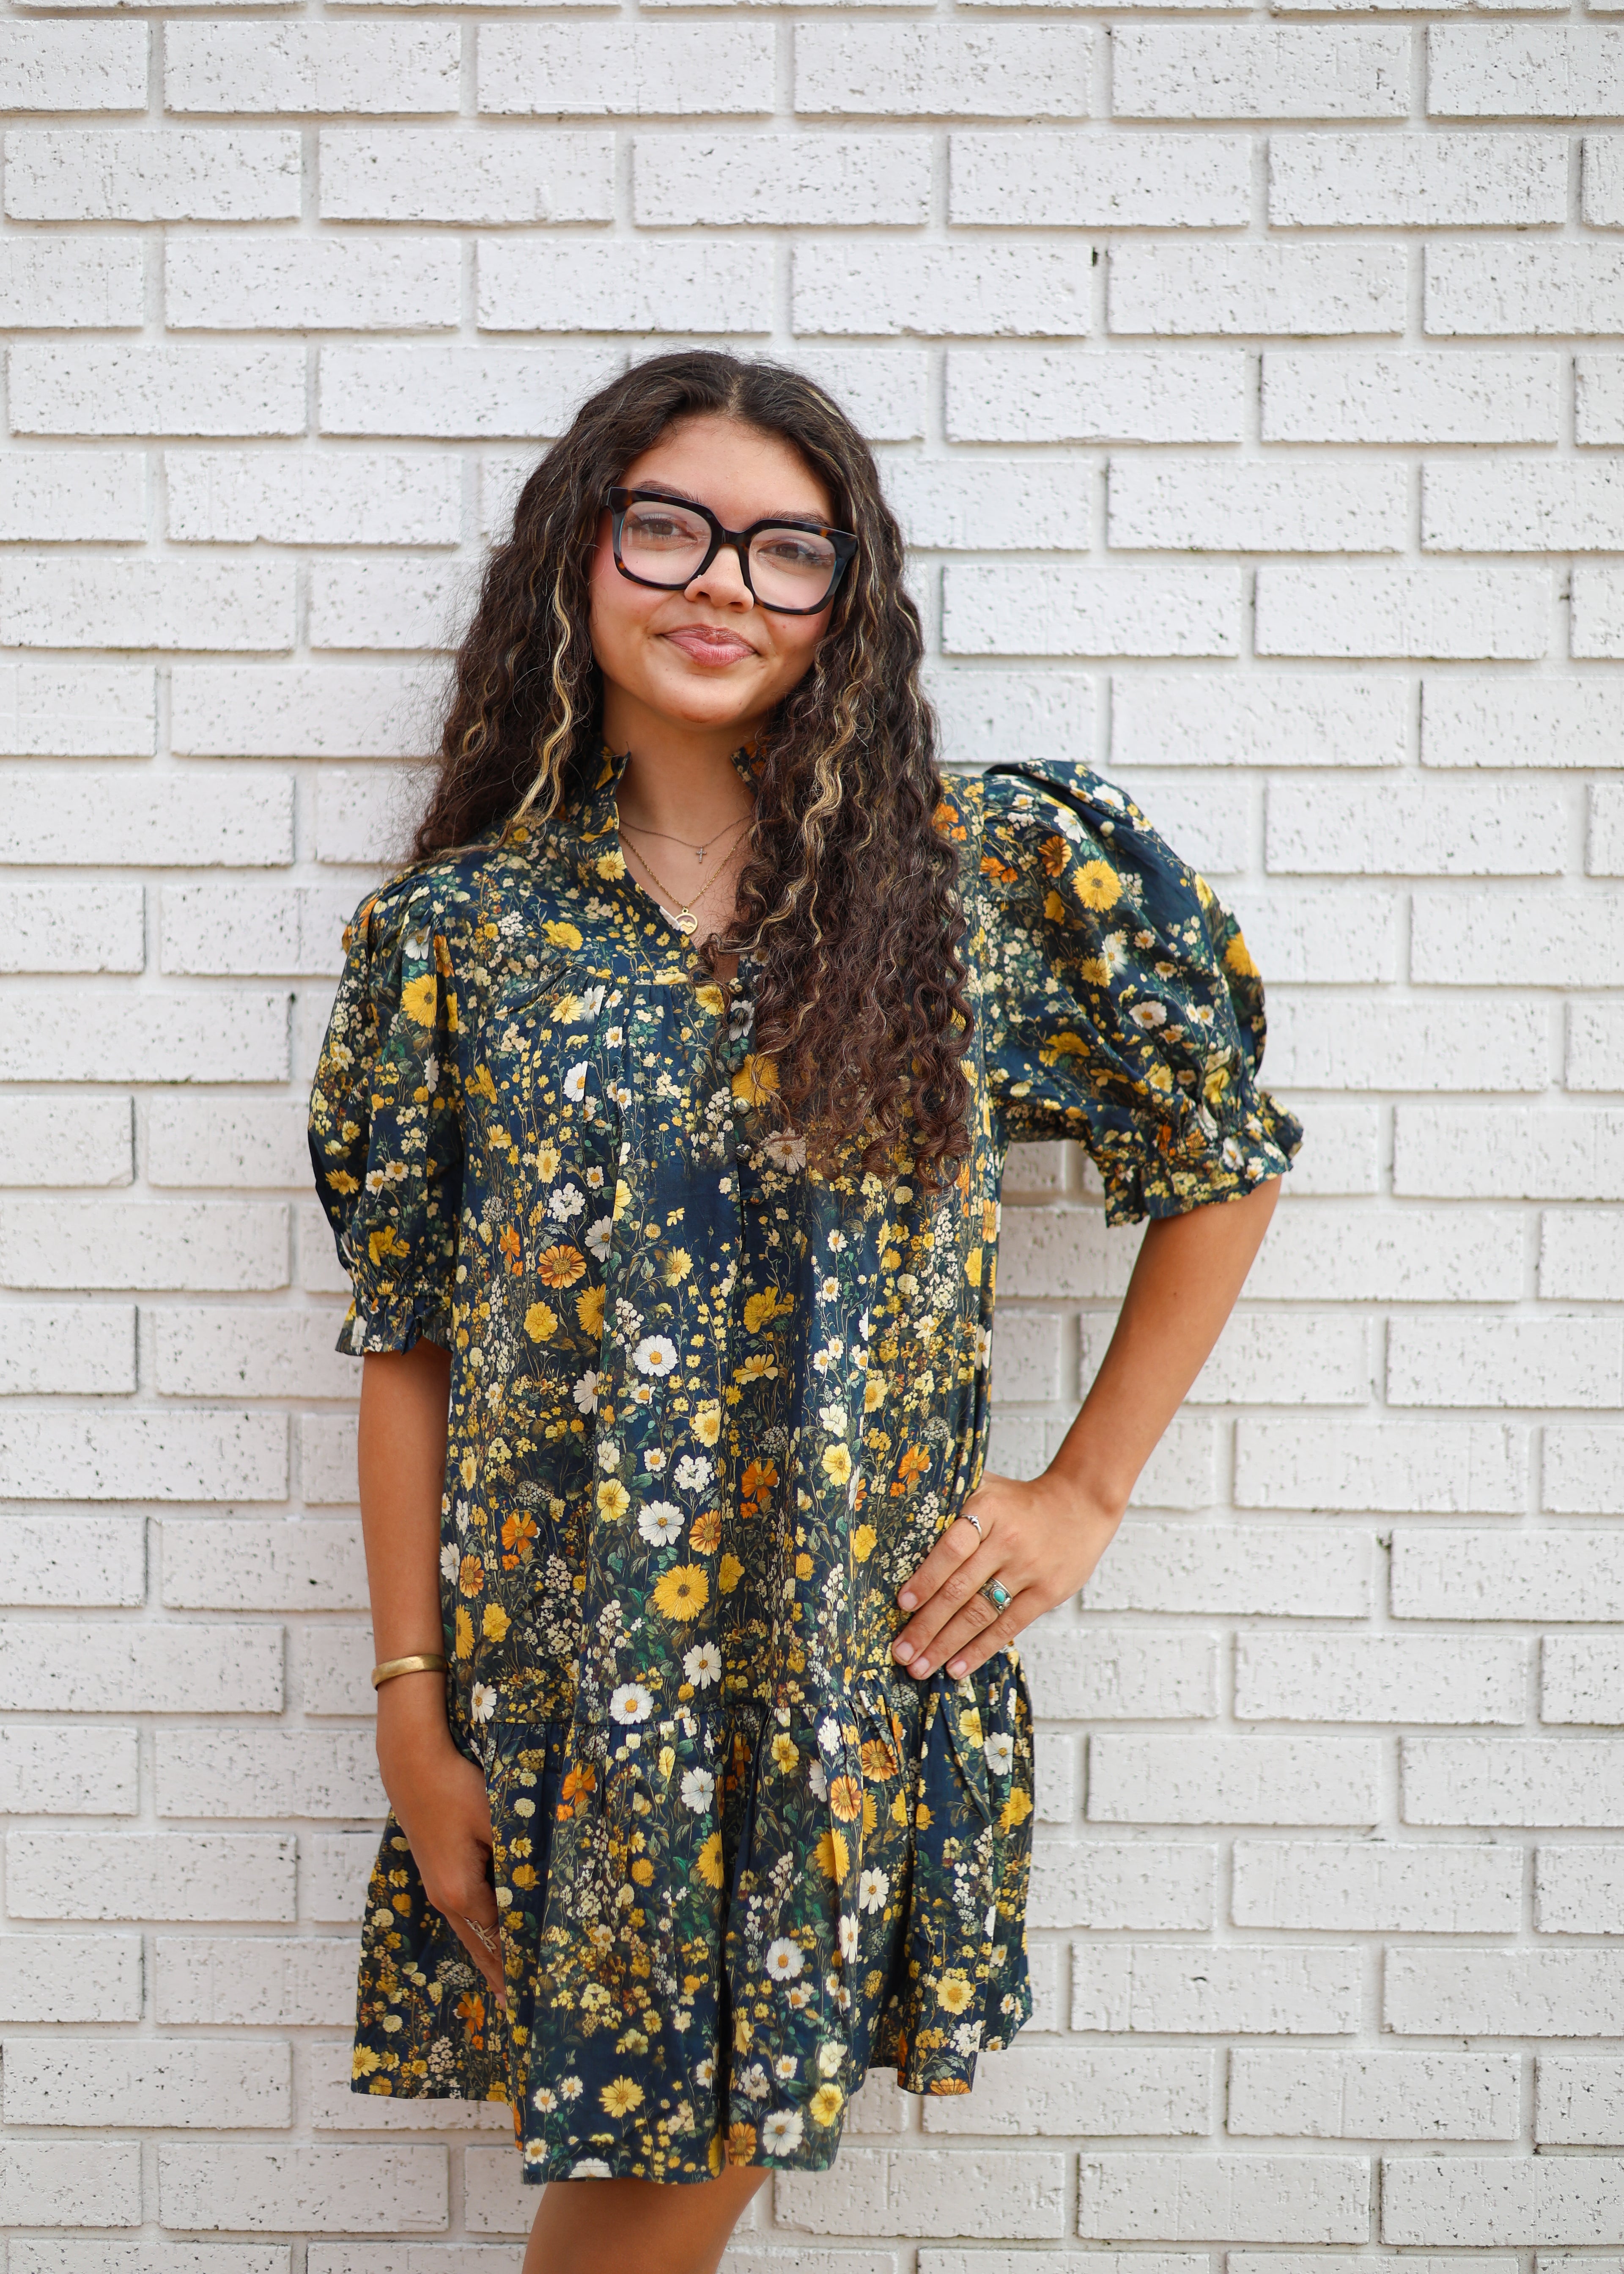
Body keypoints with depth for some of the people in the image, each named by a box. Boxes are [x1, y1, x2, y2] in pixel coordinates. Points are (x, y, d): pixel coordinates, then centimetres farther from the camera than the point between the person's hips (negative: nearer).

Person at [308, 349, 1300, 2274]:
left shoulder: (993, 870, -4)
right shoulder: (457, 930, -1)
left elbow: (1226, 1158, 6)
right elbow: (406, 1341, 1)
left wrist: (1087, 1491, 3)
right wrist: (412, 1712, -1)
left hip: (866, 1669, 0)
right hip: (561, 1688, 0)